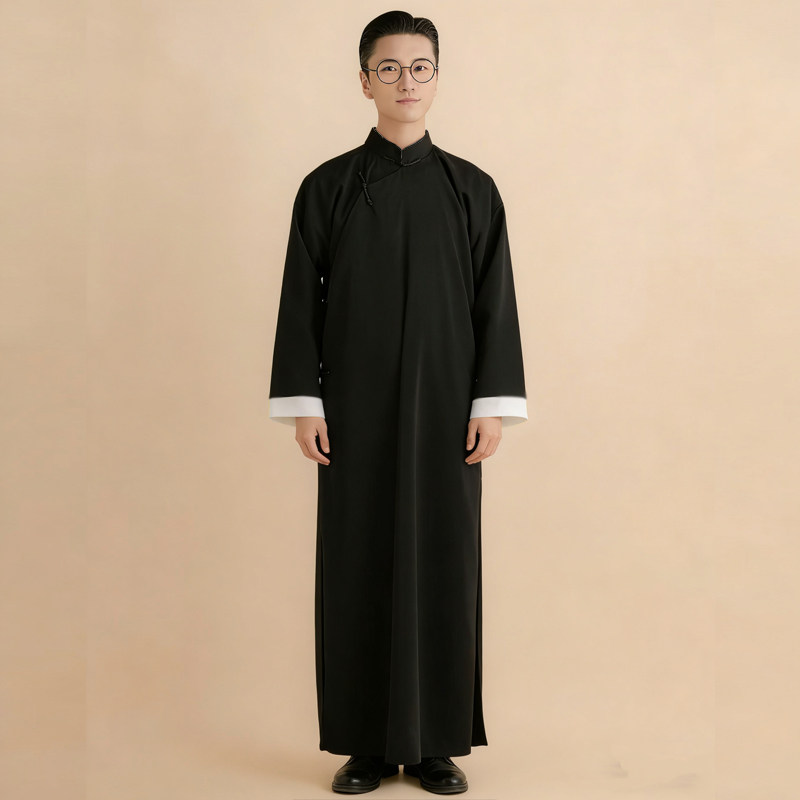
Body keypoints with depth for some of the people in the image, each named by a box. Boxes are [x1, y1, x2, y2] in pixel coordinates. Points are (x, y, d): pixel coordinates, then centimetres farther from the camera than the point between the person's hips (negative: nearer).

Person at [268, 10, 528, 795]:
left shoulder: (471, 190, 4)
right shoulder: (327, 187, 3)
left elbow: (495, 302, 2)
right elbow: (301, 298, 1)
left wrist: (493, 404, -5)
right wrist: (302, 402, -6)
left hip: (443, 406, 1)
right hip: (356, 405, 0)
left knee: (444, 559, 3)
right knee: (357, 562, 3)